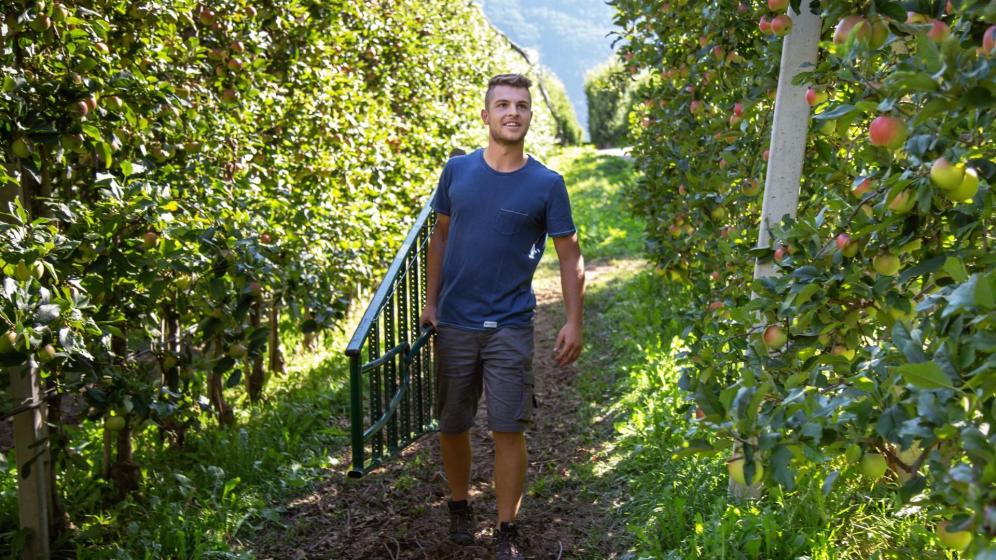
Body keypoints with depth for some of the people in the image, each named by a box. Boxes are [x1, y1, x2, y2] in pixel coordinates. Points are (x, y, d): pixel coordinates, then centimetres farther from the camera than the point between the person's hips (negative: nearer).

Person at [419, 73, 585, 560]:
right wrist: (431, 300, 6)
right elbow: (441, 235, 11)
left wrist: (573, 322, -7)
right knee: (451, 426, 12)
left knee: (509, 429, -1)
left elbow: (570, 256, -1)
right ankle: (460, 507, 35)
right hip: (454, 324, 2)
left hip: (510, 328, -2)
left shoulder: (547, 184, -4)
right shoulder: (457, 171, 2)